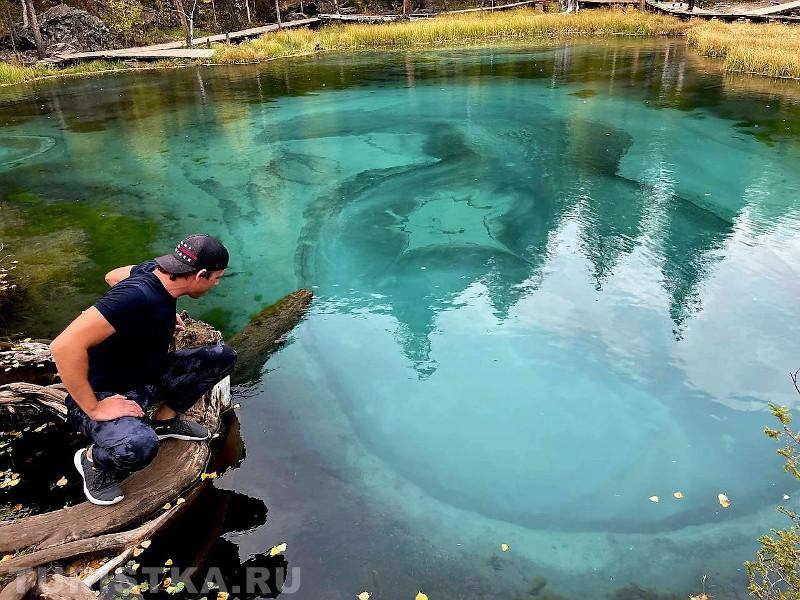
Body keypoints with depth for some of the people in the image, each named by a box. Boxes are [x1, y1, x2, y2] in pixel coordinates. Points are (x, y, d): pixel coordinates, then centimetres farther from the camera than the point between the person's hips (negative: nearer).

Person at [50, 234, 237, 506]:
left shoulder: (154, 269, -6)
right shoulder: (137, 296, -33)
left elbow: (112, 276, 17)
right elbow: (64, 346, -39)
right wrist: (93, 409, -29)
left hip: (148, 375, 9)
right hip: (105, 394, -8)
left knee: (223, 357, -1)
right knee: (138, 446, -38)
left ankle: (165, 420, 14)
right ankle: (93, 458, -2)